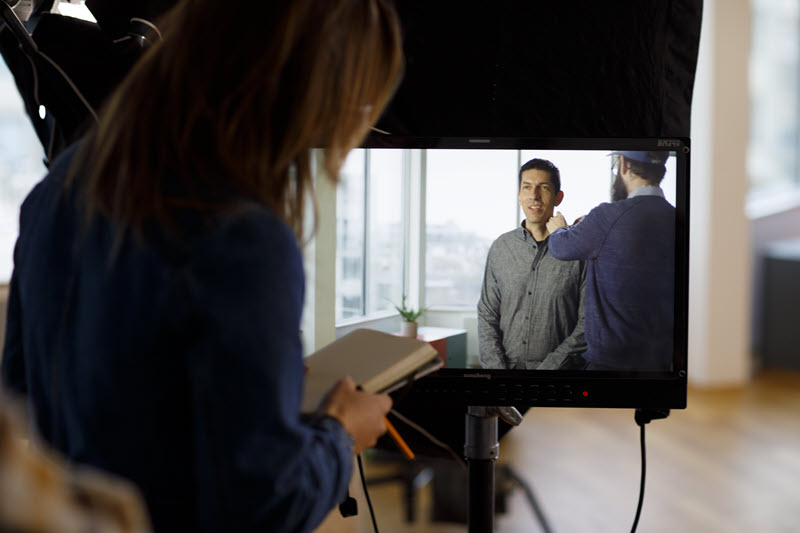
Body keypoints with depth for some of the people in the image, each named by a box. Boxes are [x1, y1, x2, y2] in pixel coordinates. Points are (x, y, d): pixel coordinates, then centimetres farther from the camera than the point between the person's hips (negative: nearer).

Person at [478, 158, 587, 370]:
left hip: (560, 368, -2)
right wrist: (497, 368, -2)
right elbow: (487, 315, 10)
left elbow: (587, 325, -2)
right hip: (507, 364, 3)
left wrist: (549, 366, -10)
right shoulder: (501, 247, 11)